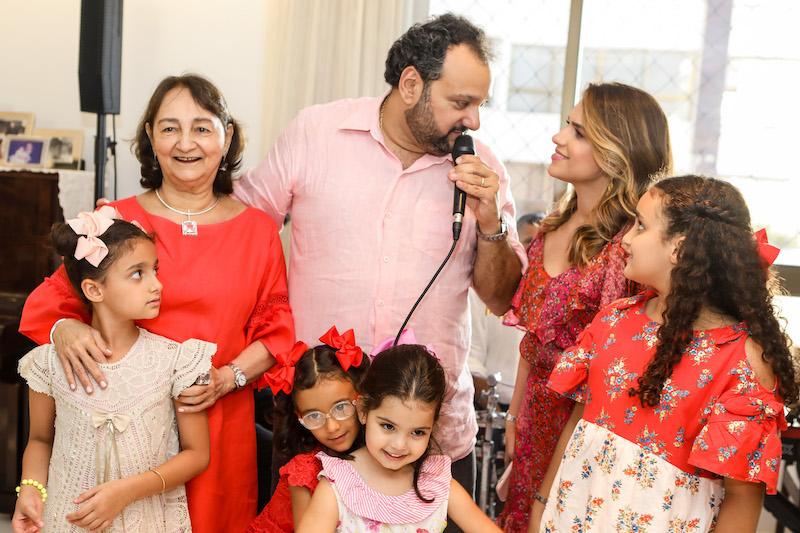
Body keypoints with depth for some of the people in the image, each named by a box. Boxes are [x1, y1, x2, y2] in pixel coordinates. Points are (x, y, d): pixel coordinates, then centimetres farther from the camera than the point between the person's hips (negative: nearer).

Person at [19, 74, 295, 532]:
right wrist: (65, 329, -19)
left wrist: (228, 378, -10)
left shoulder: (258, 229, 4)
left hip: (221, 422, 1)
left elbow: (275, 328, 6)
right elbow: (52, 300, 4)